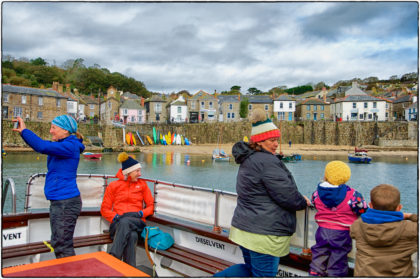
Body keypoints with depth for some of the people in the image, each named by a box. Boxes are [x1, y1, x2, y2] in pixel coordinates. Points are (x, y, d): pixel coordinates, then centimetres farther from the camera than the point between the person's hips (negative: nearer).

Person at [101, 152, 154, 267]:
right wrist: (115, 217, -10)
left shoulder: (142, 184, 16)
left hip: (137, 222, 0)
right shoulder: (113, 186, 13)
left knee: (125, 222, -40)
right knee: (132, 236, -39)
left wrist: (141, 213, -8)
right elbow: (104, 209, 11)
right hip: (118, 223, 0)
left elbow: (151, 206, 14)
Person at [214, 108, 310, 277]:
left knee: (251, 269, 24)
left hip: (245, 227, 10)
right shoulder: (267, 161, -19)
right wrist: (303, 202, 4)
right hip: (264, 233, -10)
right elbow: (287, 195, -18)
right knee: (264, 274, 5)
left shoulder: (248, 159, 13)